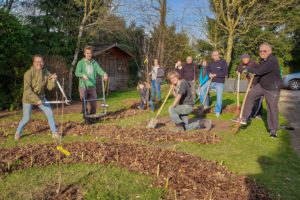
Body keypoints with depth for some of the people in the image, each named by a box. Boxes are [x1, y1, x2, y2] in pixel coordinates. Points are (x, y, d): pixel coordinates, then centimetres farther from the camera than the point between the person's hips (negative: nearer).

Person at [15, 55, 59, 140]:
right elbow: (27, 89, -27)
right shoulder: (28, 73, -22)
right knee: (26, 119, 4)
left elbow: (49, 87, -7)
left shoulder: (46, 72, -8)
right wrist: (36, 100, -33)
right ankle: (18, 133, 31)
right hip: (28, 98, -4)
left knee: (50, 113, -5)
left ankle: (54, 133, 6)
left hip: (41, 97, 4)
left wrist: (53, 80, -26)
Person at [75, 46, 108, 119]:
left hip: (92, 86, 3)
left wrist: (104, 74, -26)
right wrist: (83, 75, -31)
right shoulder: (81, 63, 1)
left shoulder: (94, 63, 11)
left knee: (94, 104, 5)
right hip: (83, 86, -3)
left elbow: (99, 70, -4)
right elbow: (77, 73, -10)